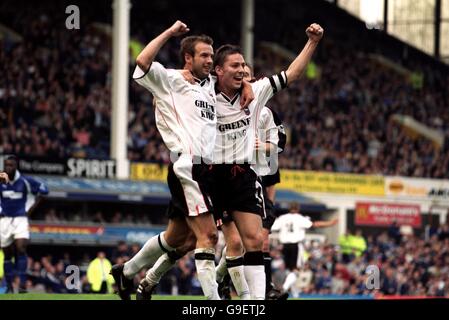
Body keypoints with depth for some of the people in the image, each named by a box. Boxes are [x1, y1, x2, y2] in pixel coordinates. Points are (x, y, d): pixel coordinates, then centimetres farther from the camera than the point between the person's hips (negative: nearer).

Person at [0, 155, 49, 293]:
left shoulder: (25, 181, -6)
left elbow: (43, 189, 5)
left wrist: (31, 206, 4)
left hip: (20, 219, -2)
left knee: (21, 249, -18)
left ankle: (23, 284, -16)